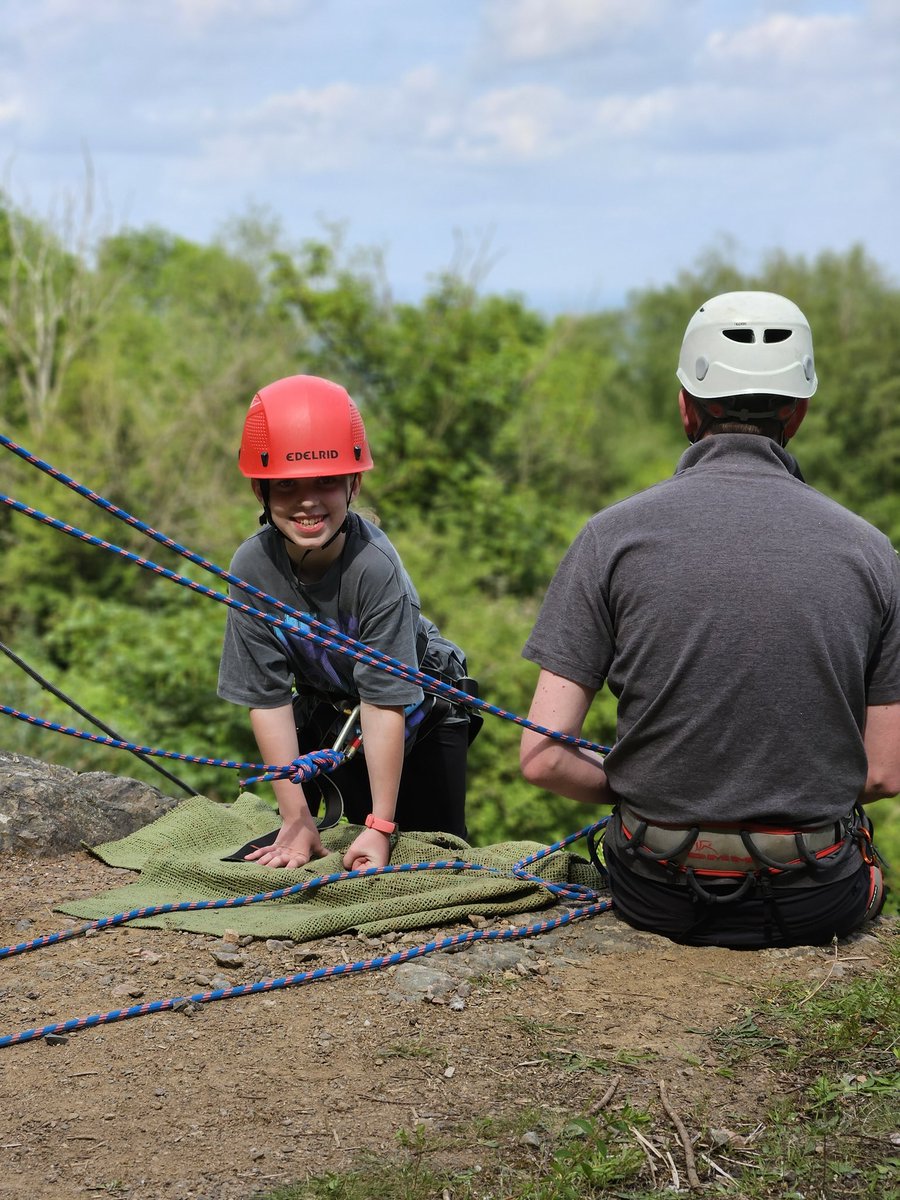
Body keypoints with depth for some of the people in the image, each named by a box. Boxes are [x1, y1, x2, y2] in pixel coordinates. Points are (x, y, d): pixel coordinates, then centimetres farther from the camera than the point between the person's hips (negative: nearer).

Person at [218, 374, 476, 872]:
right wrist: (296, 817, -21)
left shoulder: (375, 565, -35)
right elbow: (268, 697, -20)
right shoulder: (252, 567, -25)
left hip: (418, 707, -2)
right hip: (330, 712, 3)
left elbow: (385, 701, -32)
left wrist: (381, 825, -31)